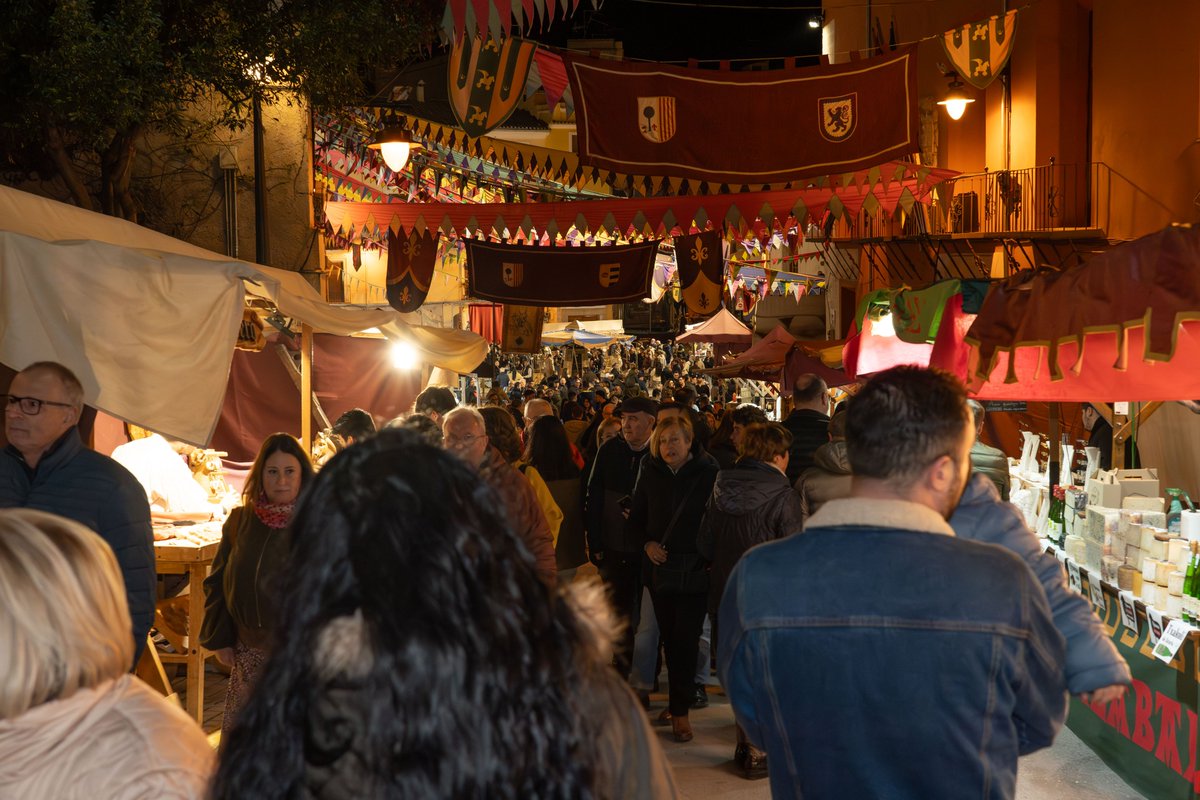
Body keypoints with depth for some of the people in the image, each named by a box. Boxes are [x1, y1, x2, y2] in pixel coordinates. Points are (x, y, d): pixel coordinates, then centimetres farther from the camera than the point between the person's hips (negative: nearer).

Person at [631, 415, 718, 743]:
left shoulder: (708, 473, -6)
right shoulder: (651, 473, 5)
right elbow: (636, 517, 14)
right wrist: (647, 543, -2)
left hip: (695, 569, -4)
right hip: (661, 566, 4)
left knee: (686, 639, -6)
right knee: (669, 638, 9)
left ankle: (680, 710, 1)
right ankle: (678, 701, 23)